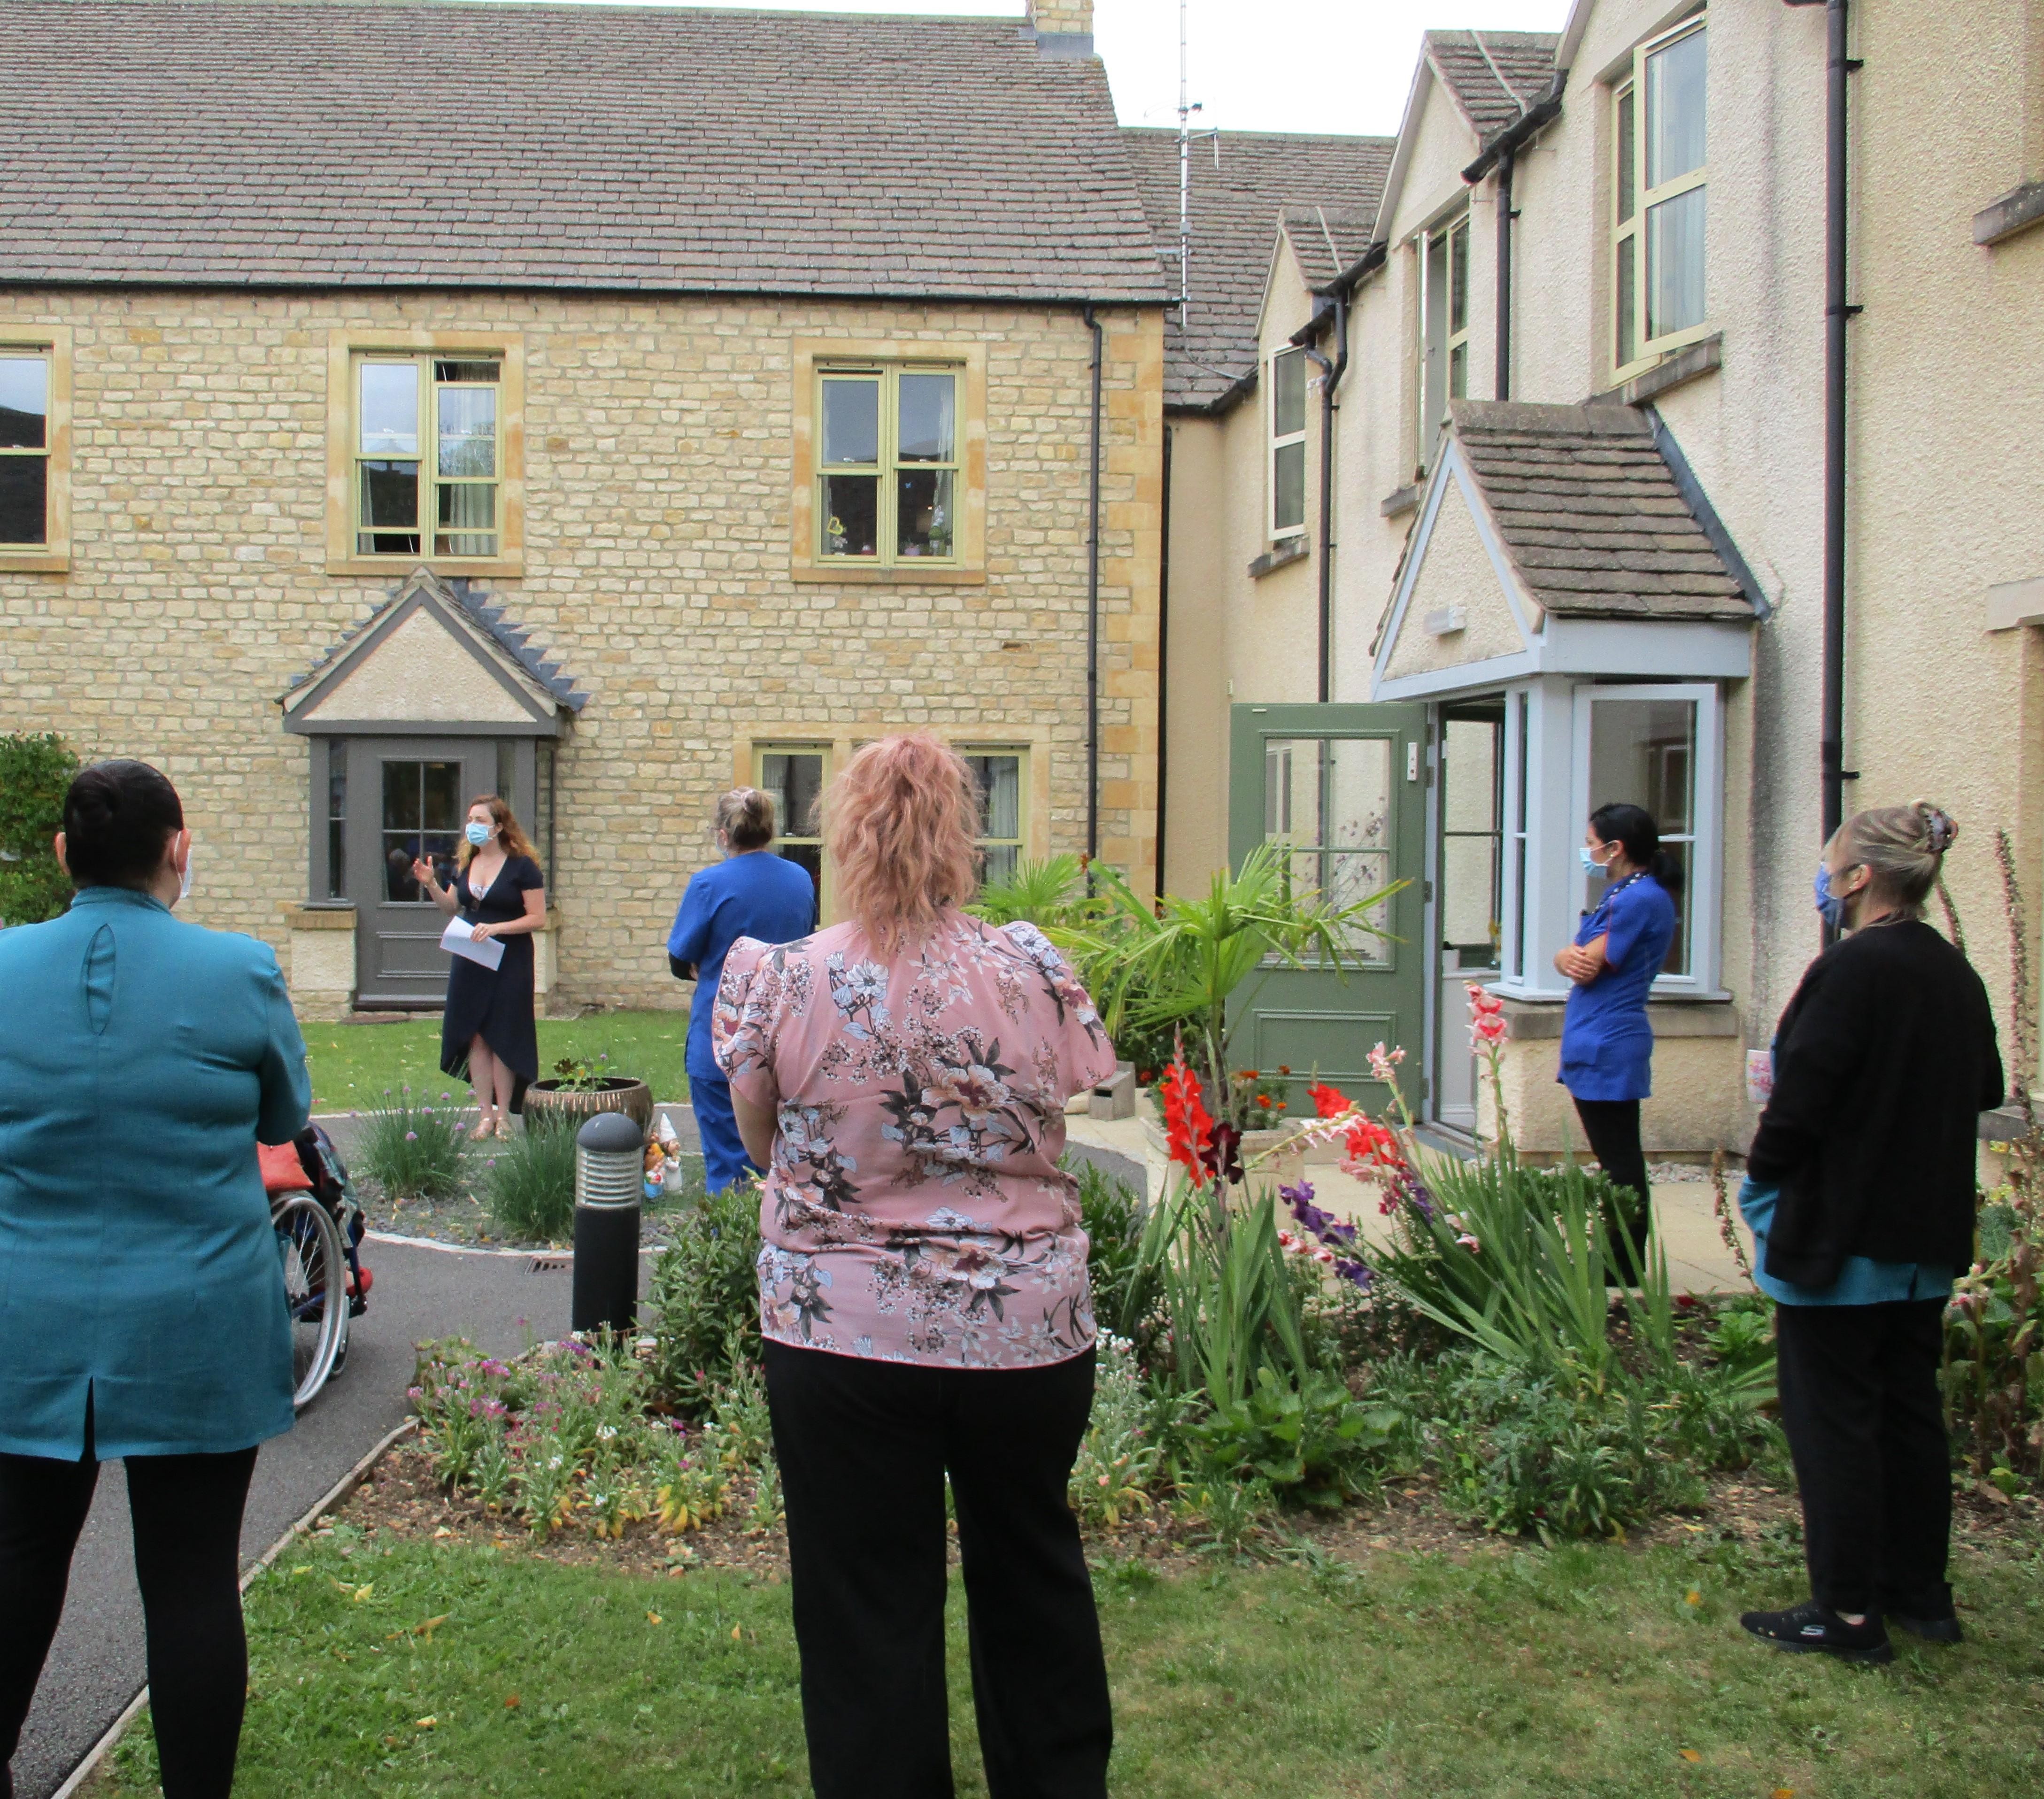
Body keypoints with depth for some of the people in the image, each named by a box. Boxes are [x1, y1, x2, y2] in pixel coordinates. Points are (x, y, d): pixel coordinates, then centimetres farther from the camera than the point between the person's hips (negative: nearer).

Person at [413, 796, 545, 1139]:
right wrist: (430, 885, 1)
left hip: (509, 965, -5)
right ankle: (485, 1113, 9)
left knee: (503, 1037, 1)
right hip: (469, 963, 5)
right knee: (476, 1037, 4)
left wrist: (496, 928, -21)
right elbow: (451, 907, 18)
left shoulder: (522, 866, -9)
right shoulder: (465, 864, 8)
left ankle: (503, 1114, 9)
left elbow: (538, 918, -11)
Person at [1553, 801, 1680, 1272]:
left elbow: (1588, 966, -18)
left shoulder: (1638, 899, -16)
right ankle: (1625, 1264, 21)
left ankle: (1627, 1269, 3)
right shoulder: (1627, 893, 17)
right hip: (1601, 1045, 10)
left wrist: (1578, 957, 4)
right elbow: (1569, 958, 13)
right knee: (1619, 1163, 14)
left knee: (1619, 1164, -3)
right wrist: (1572, 959, -10)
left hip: (1607, 1048, -10)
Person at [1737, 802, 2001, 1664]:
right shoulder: (1956, 975, 5)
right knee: (1911, 1411, 17)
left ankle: (1849, 1611, 8)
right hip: (1929, 1235, 8)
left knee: (1832, 1418, 1)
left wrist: (1761, 1185, -5)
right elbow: (1986, 1090, 16)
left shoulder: (1851, 970, -21)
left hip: (1841, 1233, -8)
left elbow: (1800, 1100, -21)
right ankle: (1920, 1593, 28)